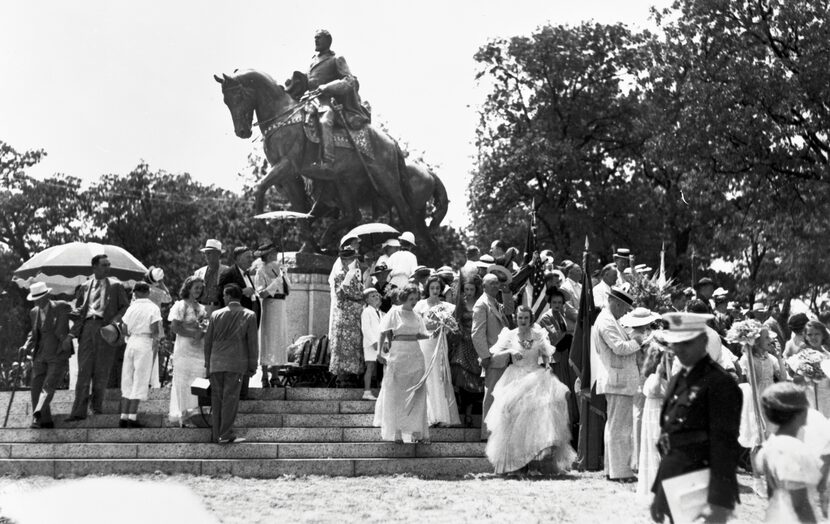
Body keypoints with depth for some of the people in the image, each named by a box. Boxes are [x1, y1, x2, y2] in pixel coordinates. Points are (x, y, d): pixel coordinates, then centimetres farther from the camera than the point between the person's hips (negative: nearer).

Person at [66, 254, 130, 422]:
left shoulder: (115, 286, 11)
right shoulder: (84, 287, 17)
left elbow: (125, 306, 8)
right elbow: (78, 309, 23)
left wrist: (116, 319, -8)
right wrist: (76, 313, 1)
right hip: (87, 326, 1)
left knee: (101, 370, 1)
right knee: (83, 370, -4)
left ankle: (97, 406, 14)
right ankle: (79, 411, -5)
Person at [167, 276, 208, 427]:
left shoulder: (201, 308, 17)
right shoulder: (180, 305, -1)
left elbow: (206, 328, 13)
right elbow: (175, 327, -10)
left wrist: (200, 334, -8)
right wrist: (193, 334, -15)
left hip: (199, 349, 6)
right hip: (184, 348, -6)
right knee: (184, 382, -4)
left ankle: (193, 413, 6)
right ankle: (184, 416, -1)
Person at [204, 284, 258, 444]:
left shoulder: (216, 315, 4)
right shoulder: (249, 315, -1)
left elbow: (207, 341, 9)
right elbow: (252, 343, -2)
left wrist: (208, 363, 18)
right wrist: (252, 366, 4)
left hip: (216, 364, 2)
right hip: (236, 364, -2)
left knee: (216, 398, 9)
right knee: (230, 398, 0)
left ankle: (216, 434, 12)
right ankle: (226, 435, -2)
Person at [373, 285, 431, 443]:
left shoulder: (416, 316, 11)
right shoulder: (394, 313, -2)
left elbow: (422, 335, 16)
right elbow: (384, 334, -5)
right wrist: (381, 351, -12)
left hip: (415, 355, 4)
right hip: (398, 355, -4)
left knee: (417, 394, 2)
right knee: (395, 393, 1)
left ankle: (416, 431, 6)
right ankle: (395, 431, 8)